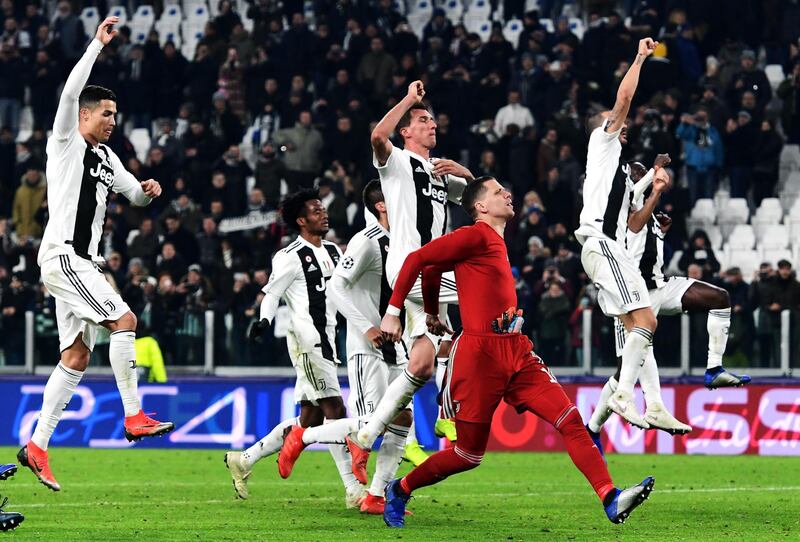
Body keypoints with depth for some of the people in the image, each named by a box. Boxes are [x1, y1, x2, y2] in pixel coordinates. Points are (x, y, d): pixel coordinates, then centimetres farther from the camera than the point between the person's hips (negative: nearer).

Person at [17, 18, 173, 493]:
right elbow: (71, 92, -18)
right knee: (124, 320, -18)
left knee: (77, 356, 4)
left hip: (82, 262, 9)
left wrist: (146, 190, 7)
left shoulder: (106, 157, 20)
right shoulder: (67, 141, -3)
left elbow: (134, 194, 31)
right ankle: (135, 417, -15)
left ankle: (38, 445, 5)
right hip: (63, 255, -9)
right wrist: (98, 45, -16)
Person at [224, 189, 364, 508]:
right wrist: (264, 320, -27)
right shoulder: (291, 257, -8)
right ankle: (354, 491, -12)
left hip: (326, 342, 9)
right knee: (334, 409, -12)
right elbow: (271, 294, -10)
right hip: (305, 340, -9)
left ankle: (244, 460, 20)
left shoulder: (333, 252, 17)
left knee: (310, 420, 9)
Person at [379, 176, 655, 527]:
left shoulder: (495, 242, 18)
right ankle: (400, 491, 22)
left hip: (517, 353, 8)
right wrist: (393, 311, -12)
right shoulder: (476, 236, -7)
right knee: (468, 455, 0)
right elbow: (417, 260, -11)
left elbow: (433, 269, 29)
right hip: (481, 353, -8)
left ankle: (611, 500, -17)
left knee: (571, 421, -9)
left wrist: (432, 313, 39)